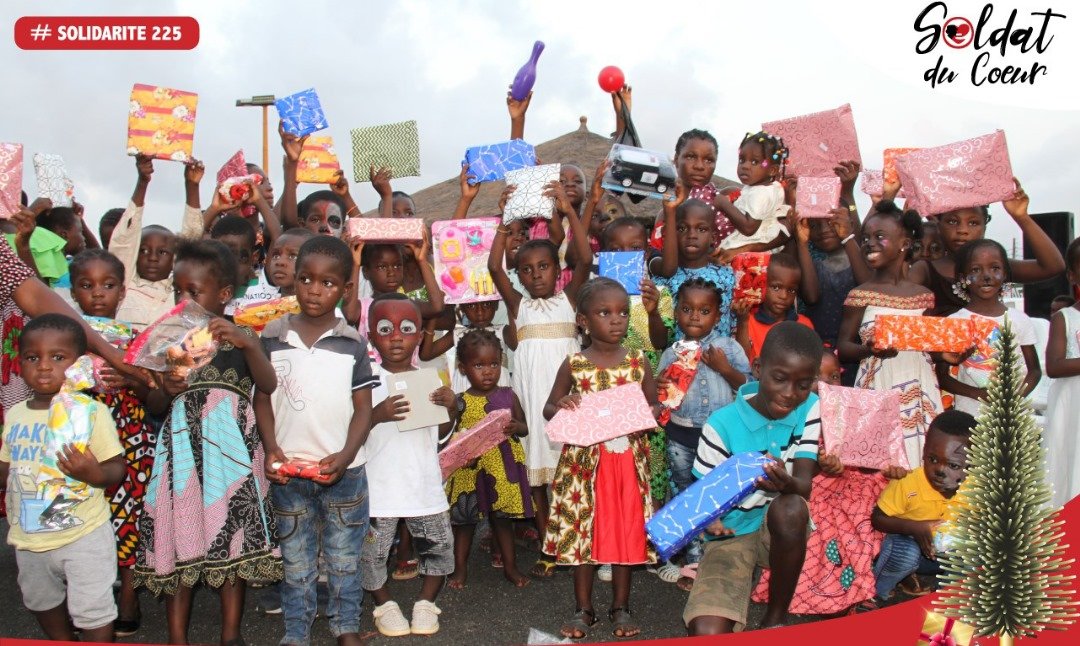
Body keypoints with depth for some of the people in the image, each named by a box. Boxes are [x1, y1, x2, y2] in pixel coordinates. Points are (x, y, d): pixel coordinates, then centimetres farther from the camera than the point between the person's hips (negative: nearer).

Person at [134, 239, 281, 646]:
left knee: (232, 538, 3)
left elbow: (269, 385, -14)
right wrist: (165, 390, -12)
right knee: (178, 536, 3)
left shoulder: (239, 336, 2)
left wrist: (247, 343, -28)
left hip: (230, 447, -2)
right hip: (181, 451, 2)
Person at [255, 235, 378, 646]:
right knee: (296, 560, 14)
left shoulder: (352, 343, -3)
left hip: (343, 470, -1)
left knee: (344, 558, 12)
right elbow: (262, 399, 4)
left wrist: (346, 455, -15)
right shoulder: (273, 336, 0)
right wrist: (271, 449, -9)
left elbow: (363, 407, -3)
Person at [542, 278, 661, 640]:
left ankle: (621, 607, 25)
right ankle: (584, 609, 22)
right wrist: (562, 405, -18)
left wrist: (648, 414, -13)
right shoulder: (573, 365, -3)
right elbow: (548, 410, 5)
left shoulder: (638, 363, 1)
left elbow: (655, 404, 10)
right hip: (584, 462, -1)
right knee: (581, 530, 6)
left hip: (628, 460, 1)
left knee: (626, 530, 9)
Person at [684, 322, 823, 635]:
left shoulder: (809, 409, -6)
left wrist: (787, 485, -40)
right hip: (732, 533, -2)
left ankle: (776, 618, -12)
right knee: (706, 632, -25)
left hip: (785, 530, 2)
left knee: (789, 507, -37)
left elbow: (805, 486, -15)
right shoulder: (722, 423, -14)